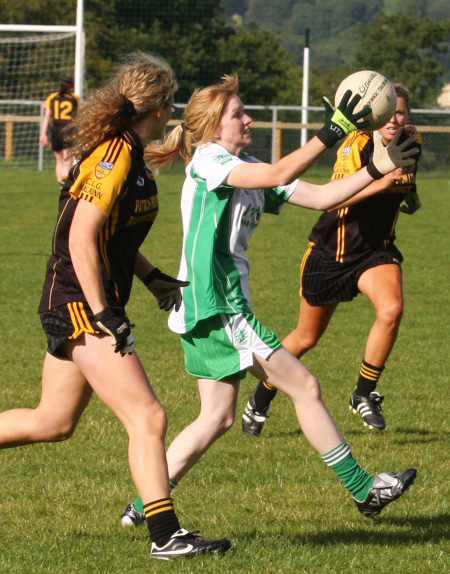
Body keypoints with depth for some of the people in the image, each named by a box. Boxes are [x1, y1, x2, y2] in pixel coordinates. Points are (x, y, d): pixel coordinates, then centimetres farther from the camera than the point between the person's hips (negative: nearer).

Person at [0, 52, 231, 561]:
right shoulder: (114, 157, -17)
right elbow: (81, 239, -22)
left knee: (53, 423, 16)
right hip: (79, 306, -10)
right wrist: (104, 315, -23)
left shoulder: (126, 155, 12)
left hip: (76, 308, 10)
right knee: (147, 418, -11)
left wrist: (153, 279, 17)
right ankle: (165, 536, -12)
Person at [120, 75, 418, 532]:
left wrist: (377, 169, 4)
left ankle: (143, 506, 8)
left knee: (217, 415, 9)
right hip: (214, 305, -10)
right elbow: (278, 175, -25)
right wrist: (333, 131, -28)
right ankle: (363, 489, 3)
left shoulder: (248, 170, 16)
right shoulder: (207, 159, -10)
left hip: (221, 308, 10)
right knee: (304, 387, -4)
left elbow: (320, 197, 12)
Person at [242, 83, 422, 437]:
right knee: (307, 338, 10)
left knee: (391, 309, -28)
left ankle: (365, 394, -9)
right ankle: (261, 398, 36)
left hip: (376, 249, 3)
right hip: (333, 250, -3)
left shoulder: (411, 143, -3)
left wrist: (411, 200, 0)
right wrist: (379, 183, -45)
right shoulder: (357, 145, -21)